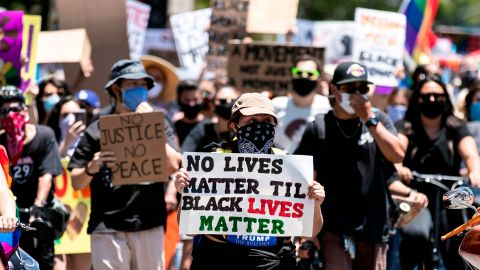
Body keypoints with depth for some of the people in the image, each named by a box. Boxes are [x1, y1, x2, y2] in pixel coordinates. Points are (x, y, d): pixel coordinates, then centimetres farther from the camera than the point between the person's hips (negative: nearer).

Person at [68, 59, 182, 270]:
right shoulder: (97, 131, 6)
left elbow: (172, 166, -4)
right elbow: (76, 183, 3)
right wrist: (92, 168, -18)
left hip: (150, 226, 2)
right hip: (107, 227, -2)